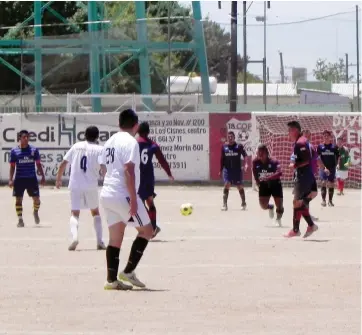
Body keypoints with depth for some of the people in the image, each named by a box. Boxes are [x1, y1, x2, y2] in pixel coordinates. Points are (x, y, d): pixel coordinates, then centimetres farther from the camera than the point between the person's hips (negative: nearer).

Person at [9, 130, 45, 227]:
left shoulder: (34, 150, 3)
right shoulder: (14, 151, 0)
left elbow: (38, 164, 9)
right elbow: (12, 166, 4)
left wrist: (43, 177, 4)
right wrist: (10, 179, -3)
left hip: (32, 178, 1)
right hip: (19, 179, -1)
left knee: (36, 198, 0)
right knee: (18, 199, -1)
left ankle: (36, 212, 30)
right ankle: (20, 219, 8)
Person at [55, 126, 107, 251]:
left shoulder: (76, 146, 8)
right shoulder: (99, 149, -1)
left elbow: (63, 164, 9)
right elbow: (104, 167, -9)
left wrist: (58, 179, 19)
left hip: (75, 185, 1)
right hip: (91, 186, -1)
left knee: (75, 213, 3)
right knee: (95, 212, 19)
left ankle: (74, 236, -25)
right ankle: (99, 241, 13)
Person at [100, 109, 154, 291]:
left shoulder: (110, 142, 15)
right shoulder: (130, 142, -11)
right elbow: (129, 171, -19)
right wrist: (133, 199, -19)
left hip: (107, 194, 8)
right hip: (123, 194, -8)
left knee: (115, 238, 9)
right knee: (146, 230, 4)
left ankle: (112, 279, 4)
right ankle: (128, 272, 0)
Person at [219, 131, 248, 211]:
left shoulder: (239, 146, -3)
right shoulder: (224, 147, 5)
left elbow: (245, 155, -8)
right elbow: (222, 159, 11)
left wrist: (246, 164, -24)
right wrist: (221, 170, 11)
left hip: (237, 169, -1)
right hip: (227, 169, 1)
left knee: (240, 186, 6)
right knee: (227, 185, -15)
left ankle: (243, 203, 26)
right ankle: (224, 204, -15)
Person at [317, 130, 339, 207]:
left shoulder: (334, 147, 2)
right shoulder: (320, 147, 0)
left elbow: (337, 158, 8)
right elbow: (318, 159, -3)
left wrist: (335, 166, 0)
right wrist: (324, 168, -12)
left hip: (332, 168, 1)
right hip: (323, 168, -1)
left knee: (331, 184, 3)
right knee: (324, 182, -14)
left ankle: (330, 201, 14)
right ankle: (323, 200, -8)